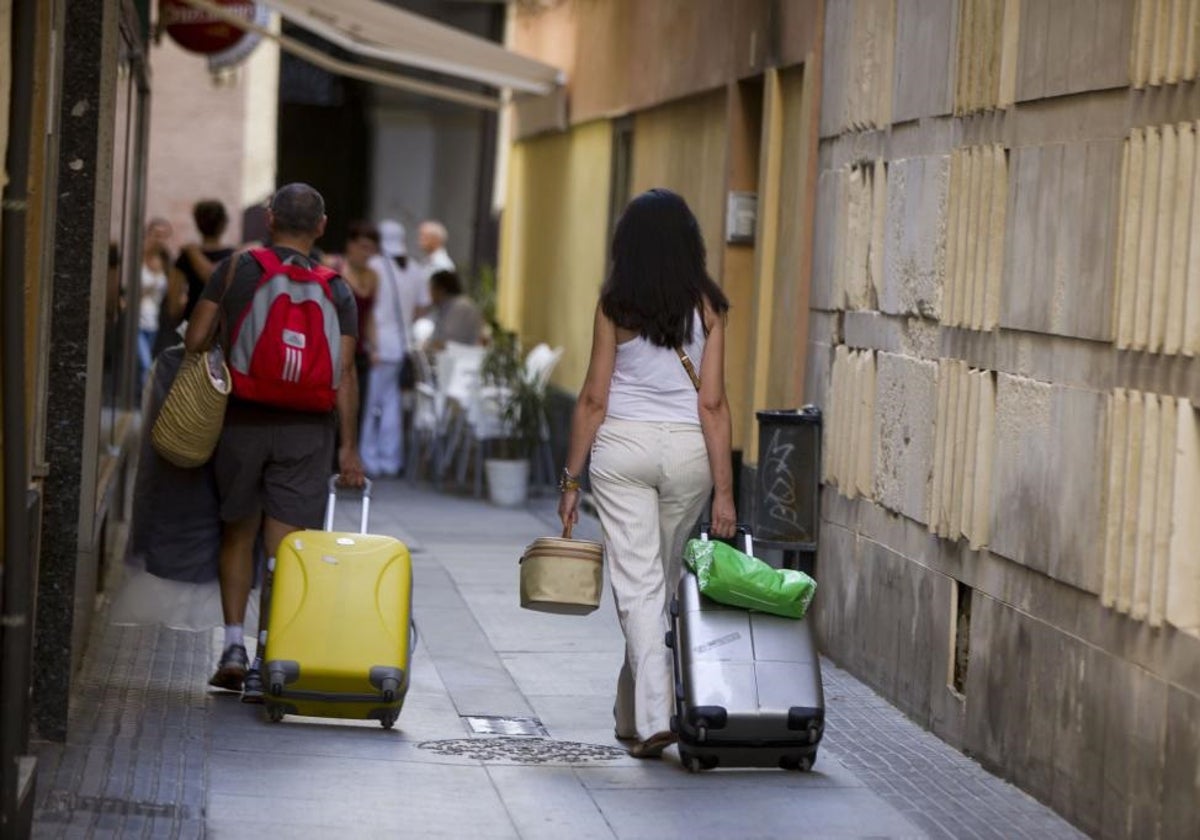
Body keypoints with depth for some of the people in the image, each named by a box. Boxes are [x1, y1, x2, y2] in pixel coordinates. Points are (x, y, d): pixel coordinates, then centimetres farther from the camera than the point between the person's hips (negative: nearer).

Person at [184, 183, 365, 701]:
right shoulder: (337, 290, 1)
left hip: (242, 420, 0)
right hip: (307, 429, 0)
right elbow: (344, 373, -4)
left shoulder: (235, 269, -1)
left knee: (238, 534, 17)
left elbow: (196, 340, -4)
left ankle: (234, 644, 10)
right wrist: (349, 448, -1)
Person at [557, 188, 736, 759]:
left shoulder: (615, 305, -5)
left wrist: (571, 478, 3)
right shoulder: (707, 307, -3)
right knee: (664, 581, 18)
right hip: (688, 450, 2)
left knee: (638, 584, -2)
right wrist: (723, 489, -3)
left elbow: (594, 399, -4)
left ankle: (653, 716, -14)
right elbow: (712, 403, -5)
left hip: (623, 445, -2)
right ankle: (632, 711, 30)